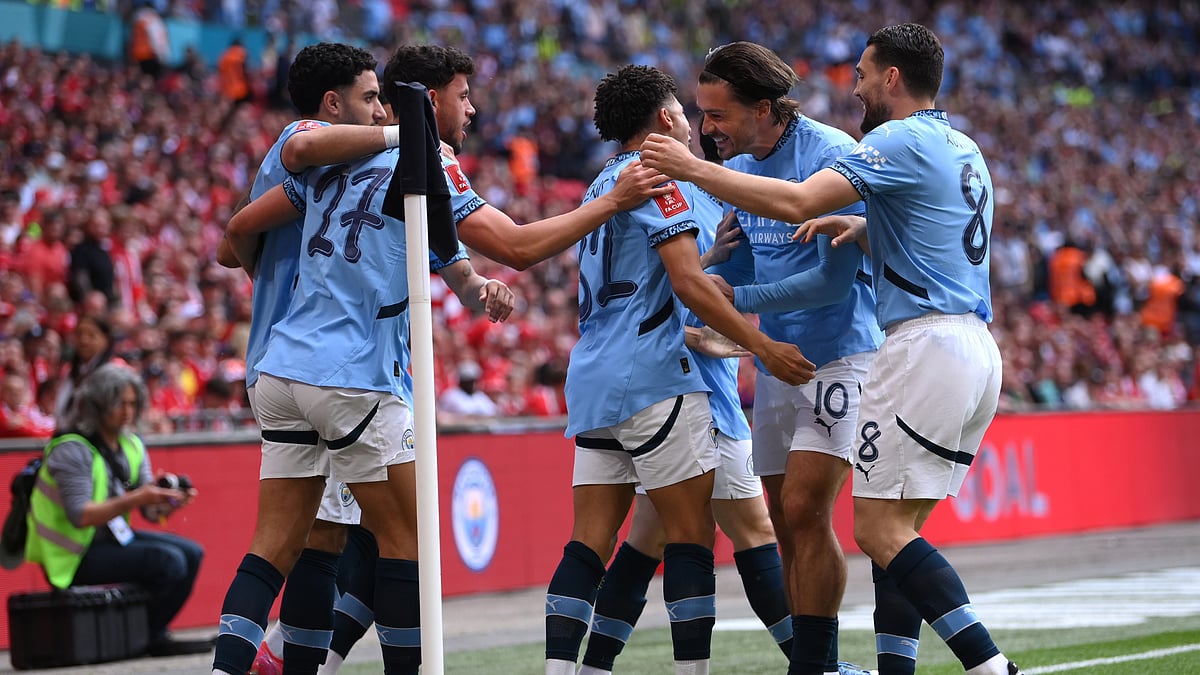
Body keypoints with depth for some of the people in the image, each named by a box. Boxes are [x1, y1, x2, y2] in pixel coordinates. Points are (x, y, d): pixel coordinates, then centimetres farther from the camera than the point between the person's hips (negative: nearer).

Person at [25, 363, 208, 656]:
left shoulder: (131, 446, 8)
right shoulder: (72, 449, -18)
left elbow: (151, 511, 6)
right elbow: (80, 515, -28)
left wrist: (171, 501, -18)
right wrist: (134, 499, -36)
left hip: (112, 538, 9)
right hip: (77, 556, -9)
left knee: (191, 553, 1)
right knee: (168, 561, -22)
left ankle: (154, 635, 7)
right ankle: (148, 639, -4)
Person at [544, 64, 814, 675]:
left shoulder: (605, 184, 23)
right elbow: (689, 283, -15)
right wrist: (764, 347, -15)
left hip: (592, 378, 9)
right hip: (653, 377, -9)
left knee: (590, 541, 3)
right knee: (692, 534, -6)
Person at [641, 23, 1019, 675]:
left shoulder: (900, 141, -9)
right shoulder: (963, 149, 20)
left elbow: (796, 202, -19)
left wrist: (692, 168, -12)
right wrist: (860, 225, 19)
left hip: (926, 344, -9)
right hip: (978, 350, 9)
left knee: (878, 529, -8)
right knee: (896, 530, 10)